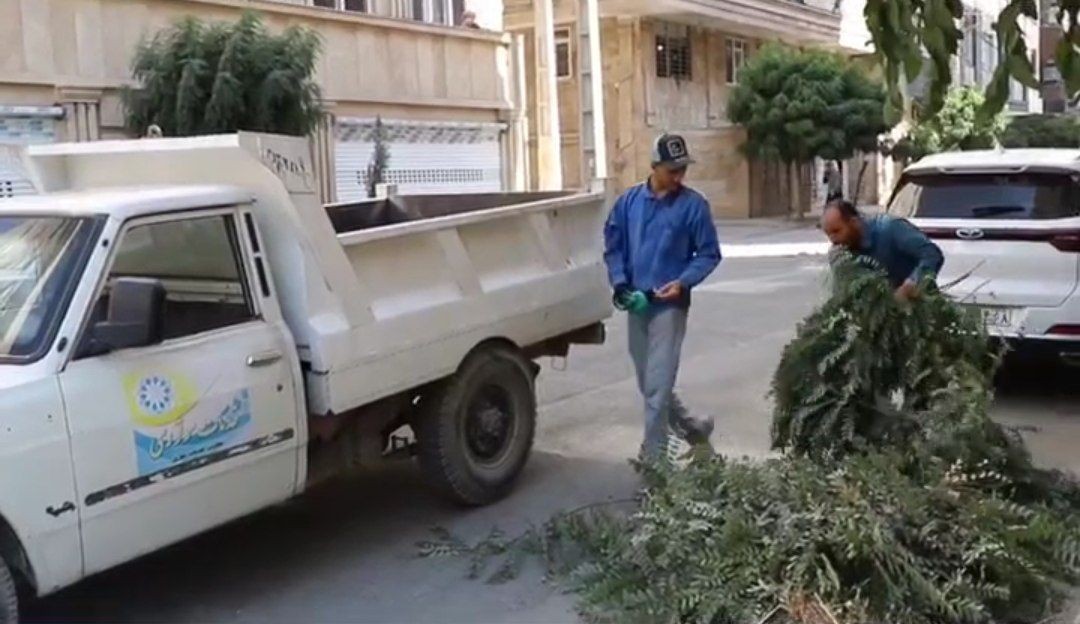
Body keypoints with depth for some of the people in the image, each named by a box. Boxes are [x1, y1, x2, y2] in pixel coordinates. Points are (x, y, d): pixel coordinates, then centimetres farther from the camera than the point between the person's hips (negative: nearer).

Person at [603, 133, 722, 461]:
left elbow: (709, 254, -3)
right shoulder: (629, 201, 4)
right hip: (636, 302, 5)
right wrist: (619, 281, -6)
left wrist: (683, 282, -18)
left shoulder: (693, 204, -6)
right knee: (648, 383, 15)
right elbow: (613, 245, 9)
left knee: (658, 384, -8)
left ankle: (653, 456, 1)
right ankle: (689, 427, 37)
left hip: (670, 304, -5)